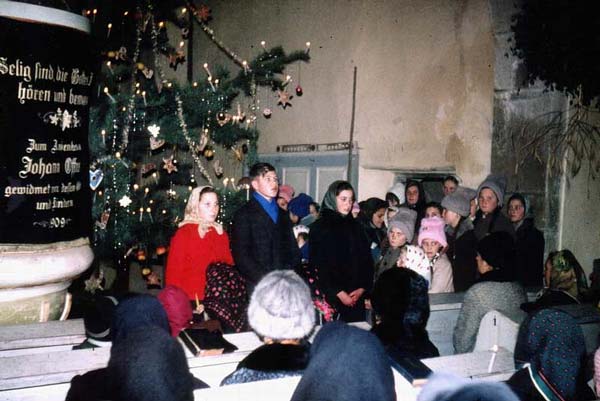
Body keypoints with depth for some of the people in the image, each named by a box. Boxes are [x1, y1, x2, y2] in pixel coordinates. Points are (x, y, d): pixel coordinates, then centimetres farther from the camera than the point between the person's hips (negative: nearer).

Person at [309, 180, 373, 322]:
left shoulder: (355, 227, 13)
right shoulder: (320, 227, -1)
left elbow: (367, 260, 11)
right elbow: (318, 265, -6)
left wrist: (361, 289, -4)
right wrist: (339, 293, -10)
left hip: (356, 298, 4)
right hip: (330, 297, -4)